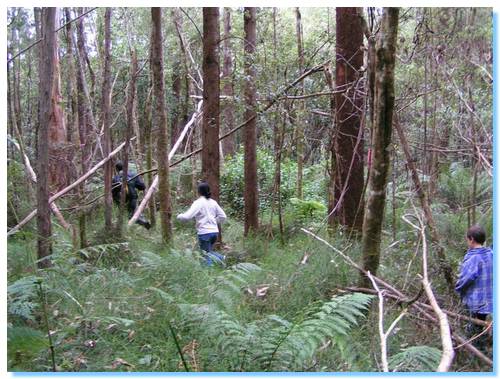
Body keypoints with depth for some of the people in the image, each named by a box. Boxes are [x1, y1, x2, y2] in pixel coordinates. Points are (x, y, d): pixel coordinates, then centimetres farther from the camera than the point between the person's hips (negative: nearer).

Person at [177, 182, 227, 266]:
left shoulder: (198, 202, -9)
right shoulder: (213, 202, 9)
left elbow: (187, 216, -17)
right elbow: (223, 216, 11)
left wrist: (179, 216, 2)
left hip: (204, 232, -6)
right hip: (214, 231, 6)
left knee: (207, 256, 4)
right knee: (209, 251, 24)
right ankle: (221, 258, 2)